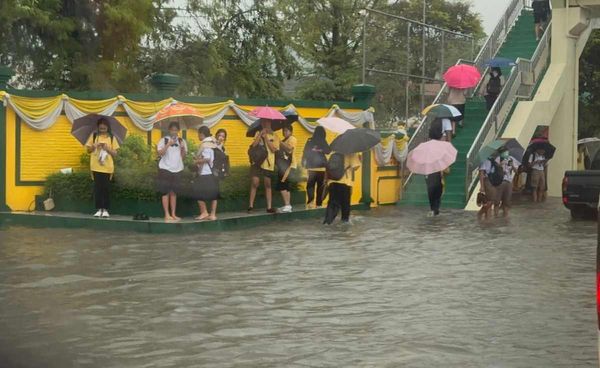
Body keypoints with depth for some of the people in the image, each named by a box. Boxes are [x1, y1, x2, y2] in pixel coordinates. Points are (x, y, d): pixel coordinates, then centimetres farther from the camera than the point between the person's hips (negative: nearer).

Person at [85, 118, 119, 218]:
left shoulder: (111, 138, 5)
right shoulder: (93, 136, 6)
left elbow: (115, 154, 3)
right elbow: (88, 150, 8)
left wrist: (107, 149, -14)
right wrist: (94, 146, -12)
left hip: (107, 167, 0)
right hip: (96, 167, 0)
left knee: (106, 188, 1)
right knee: (97, 187, -1)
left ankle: (105, 209, 7)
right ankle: (98, 209, 4)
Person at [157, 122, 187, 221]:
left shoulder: (182, 141, 8)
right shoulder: (163, 140, -4)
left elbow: (183, 156, 7)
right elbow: (160, 153, -16)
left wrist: (183, 148, -11)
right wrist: (168, 144, -25)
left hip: (177, 169, 4)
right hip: (165, 169, -4)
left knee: (174, 192, 8)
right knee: (166, 192, -2)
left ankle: (173, 214, 12)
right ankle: (167, 214, 0)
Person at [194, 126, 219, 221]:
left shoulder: (205, 144, -13)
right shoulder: (213, 143, 12)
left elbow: (207, 158, -23)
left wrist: (196, 161, -10)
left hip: (205, 174, -9)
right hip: (214, 173, 9)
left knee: (199, 192, 0)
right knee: (213, 193, 8)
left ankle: (204, 212, 1)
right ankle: (212, 214, 10)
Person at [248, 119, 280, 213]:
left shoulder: (274, 137, 6)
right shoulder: (258, 134, 9)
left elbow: (273, 149, -8)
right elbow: (253, 145, -7)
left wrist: (266, 138, -10)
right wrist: (260, 134, -11)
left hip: (268, 164, 0)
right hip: (257, 162, 0)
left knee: (268, 185, 6)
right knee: (254, 183, -6)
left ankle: (269, 207, 9)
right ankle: (251, 206, -1)